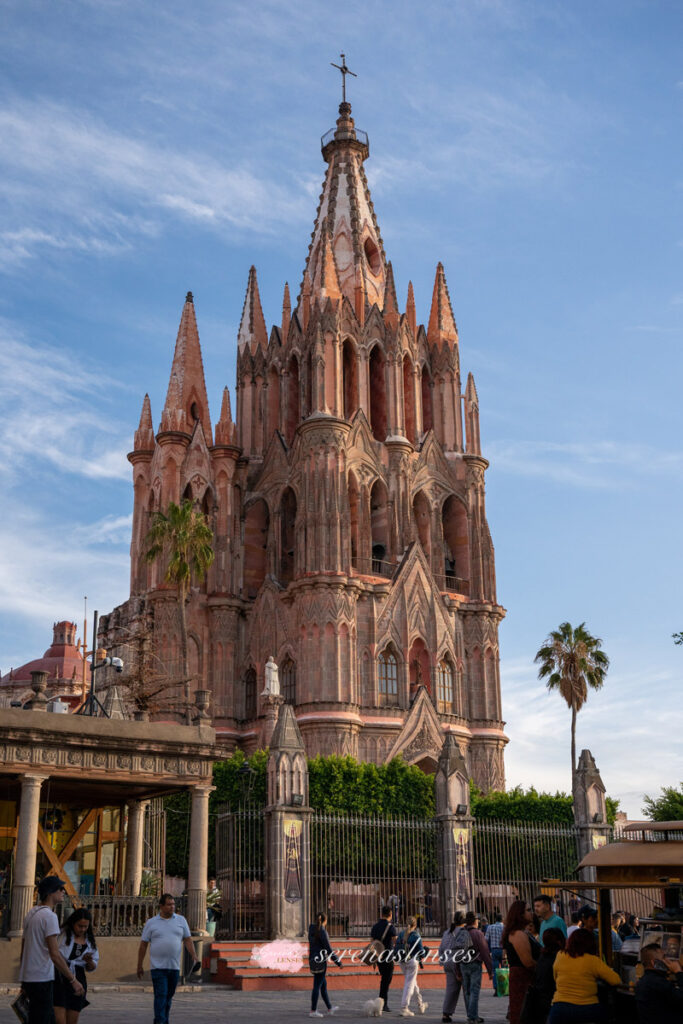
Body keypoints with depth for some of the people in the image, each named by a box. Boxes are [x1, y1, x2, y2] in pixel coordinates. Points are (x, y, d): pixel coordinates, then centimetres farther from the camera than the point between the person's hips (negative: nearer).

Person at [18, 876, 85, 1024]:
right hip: (41, 979, -10)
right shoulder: (49, 916, -16)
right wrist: (73, 980, -16)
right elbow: (55, 955, -21)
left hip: (28, 977, 10)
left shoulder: (31, 913, 14)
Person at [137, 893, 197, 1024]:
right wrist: (140, 965, 4)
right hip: (158, 967, -3)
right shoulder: (151, 923, 2)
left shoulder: (181, 920, 8)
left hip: (175, 966, 3)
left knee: (169, 996, 11)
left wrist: (194, 957, -3)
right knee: (160, 996, -11)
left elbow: (187, 940, 9)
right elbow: (143, 945, 5)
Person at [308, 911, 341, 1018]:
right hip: (320, 961, -9)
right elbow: (328, 949, -16)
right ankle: (313, 1011, 0)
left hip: (313, 960, 9)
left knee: (324, 984, 18)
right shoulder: (322, 932, -16)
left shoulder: (312, 931, 9)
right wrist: (338, 962, -9)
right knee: (317, 986, -3)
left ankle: (329, 1008, 29)